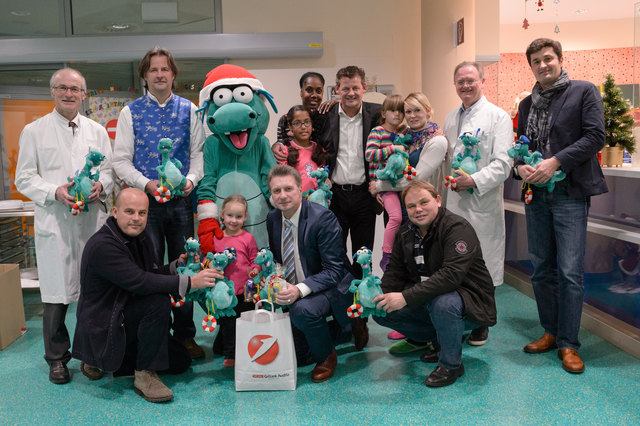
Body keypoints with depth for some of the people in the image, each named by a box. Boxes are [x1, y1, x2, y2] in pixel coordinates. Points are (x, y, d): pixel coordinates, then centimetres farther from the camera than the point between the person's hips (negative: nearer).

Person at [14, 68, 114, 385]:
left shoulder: (97, 131, 14)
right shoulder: (34, 131, 7)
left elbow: (110, 169, 14)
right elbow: (24, 178, 4)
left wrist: (101, 185, -8)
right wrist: (55, 191, -13)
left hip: (92, 219, 2)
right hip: (54, 220, -2)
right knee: (56, 290, 0)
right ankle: (57, 357, 16)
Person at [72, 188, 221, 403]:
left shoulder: (140, 239, 5)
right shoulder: (101, 245, -23)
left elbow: (152, 274, 13)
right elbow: (139, 281, -32)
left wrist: (176, 265, -5)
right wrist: (190, 282, -33)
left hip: (125, 318, 9)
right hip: (102, 327, -9)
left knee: (180, 361, 9)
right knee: (159, 302, -31)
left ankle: (100, 360, 17)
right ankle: (144, 374, -16)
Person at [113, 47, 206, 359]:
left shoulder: (189, 110, 9)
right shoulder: (131, 112, 5)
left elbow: (199, 152, 7)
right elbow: (121, 160, 1)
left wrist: (191, 179, -12)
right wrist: (146, 183, -14)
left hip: (181, 201, 1)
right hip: (146, 202, -1)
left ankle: (185, 336, 19)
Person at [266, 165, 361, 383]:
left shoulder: (323, 218, -20)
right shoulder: (272, 218, 0)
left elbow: (333, 270, -22)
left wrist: (300, 290, -36)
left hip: (329, 289, -6)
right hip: (290, 292, 7)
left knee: (302, 309, -38)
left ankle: (326, 356, -6)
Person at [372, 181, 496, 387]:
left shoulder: (458, 228, -22)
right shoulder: (405, 232, 3)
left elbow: (452, 275, -35)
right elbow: (395, 272, 5)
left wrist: (406, 297, -39)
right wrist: (378, 296, -17)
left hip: (469, 299, -7)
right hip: (426, 298, 7)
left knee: (442, 303, -39)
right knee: (382, 312, -7)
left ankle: (451, 364, -11)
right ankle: (440, 339, 11)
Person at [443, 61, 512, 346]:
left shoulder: (498, 117, -4)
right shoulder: (451, 118, 16)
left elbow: (503, 163, -12)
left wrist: (475, 180, -23)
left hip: (483, 202, -5)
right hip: (454, 201, 6)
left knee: (483, 262, 3)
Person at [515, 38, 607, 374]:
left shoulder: (584, 92, 1)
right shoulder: (527, 104, 16)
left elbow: (595, 136, -9)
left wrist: (555, 162, -18)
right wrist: (520, 166, -5)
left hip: (570, 193, -5)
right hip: (536, 195, 5)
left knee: (570, 271, -6)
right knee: (541, 270, 10)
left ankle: (569, 344, 6)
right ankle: (550, 333, 24)